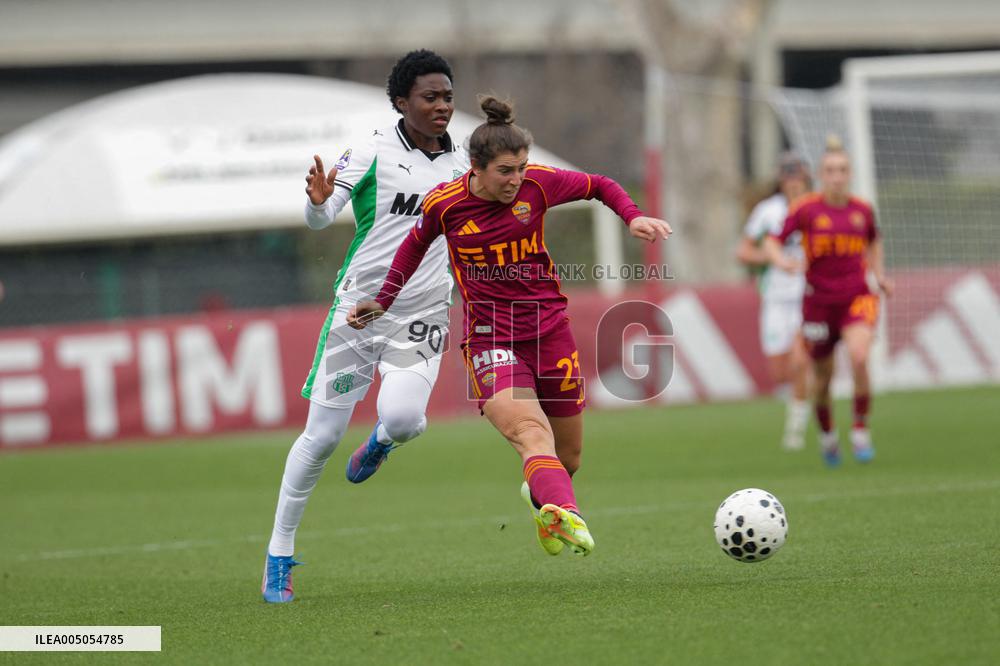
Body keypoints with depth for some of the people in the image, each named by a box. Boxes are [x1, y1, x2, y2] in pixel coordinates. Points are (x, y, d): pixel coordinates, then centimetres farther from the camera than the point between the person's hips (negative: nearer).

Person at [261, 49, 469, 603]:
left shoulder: (461, 165, 9)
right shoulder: (373, 153, -4)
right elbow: (319, 219, -10)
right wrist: (319, 201, -31)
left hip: (422, 317, 2)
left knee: (403, 418, -24)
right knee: (323, 434, -3)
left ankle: (381, 442, 15)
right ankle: (279, 554, 12)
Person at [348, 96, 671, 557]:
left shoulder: (537, 184, -6)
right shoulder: (444, 203, -7)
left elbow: (599, 186, 10)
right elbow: (416, 244, 14)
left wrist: (633, 217, -7)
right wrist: (384, 301, 16)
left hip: (548, 327, 3)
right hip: (490, 339, -3)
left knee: (568, 458, 12)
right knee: (531, 433, -30)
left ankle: (539, 494, 47)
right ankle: (564, 513, -55)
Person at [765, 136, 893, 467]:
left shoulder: (862, 210, 3)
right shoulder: (806, 209, -6)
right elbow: (772, 241, -2)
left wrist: (879, 275, 12)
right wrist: (781, 260, -23)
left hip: (857, 297, 1)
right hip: (819, 300, -1)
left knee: (859, 358, -26)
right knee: (823, 377, 8)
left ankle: (860, 431, -10)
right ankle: (827, 433, 37)